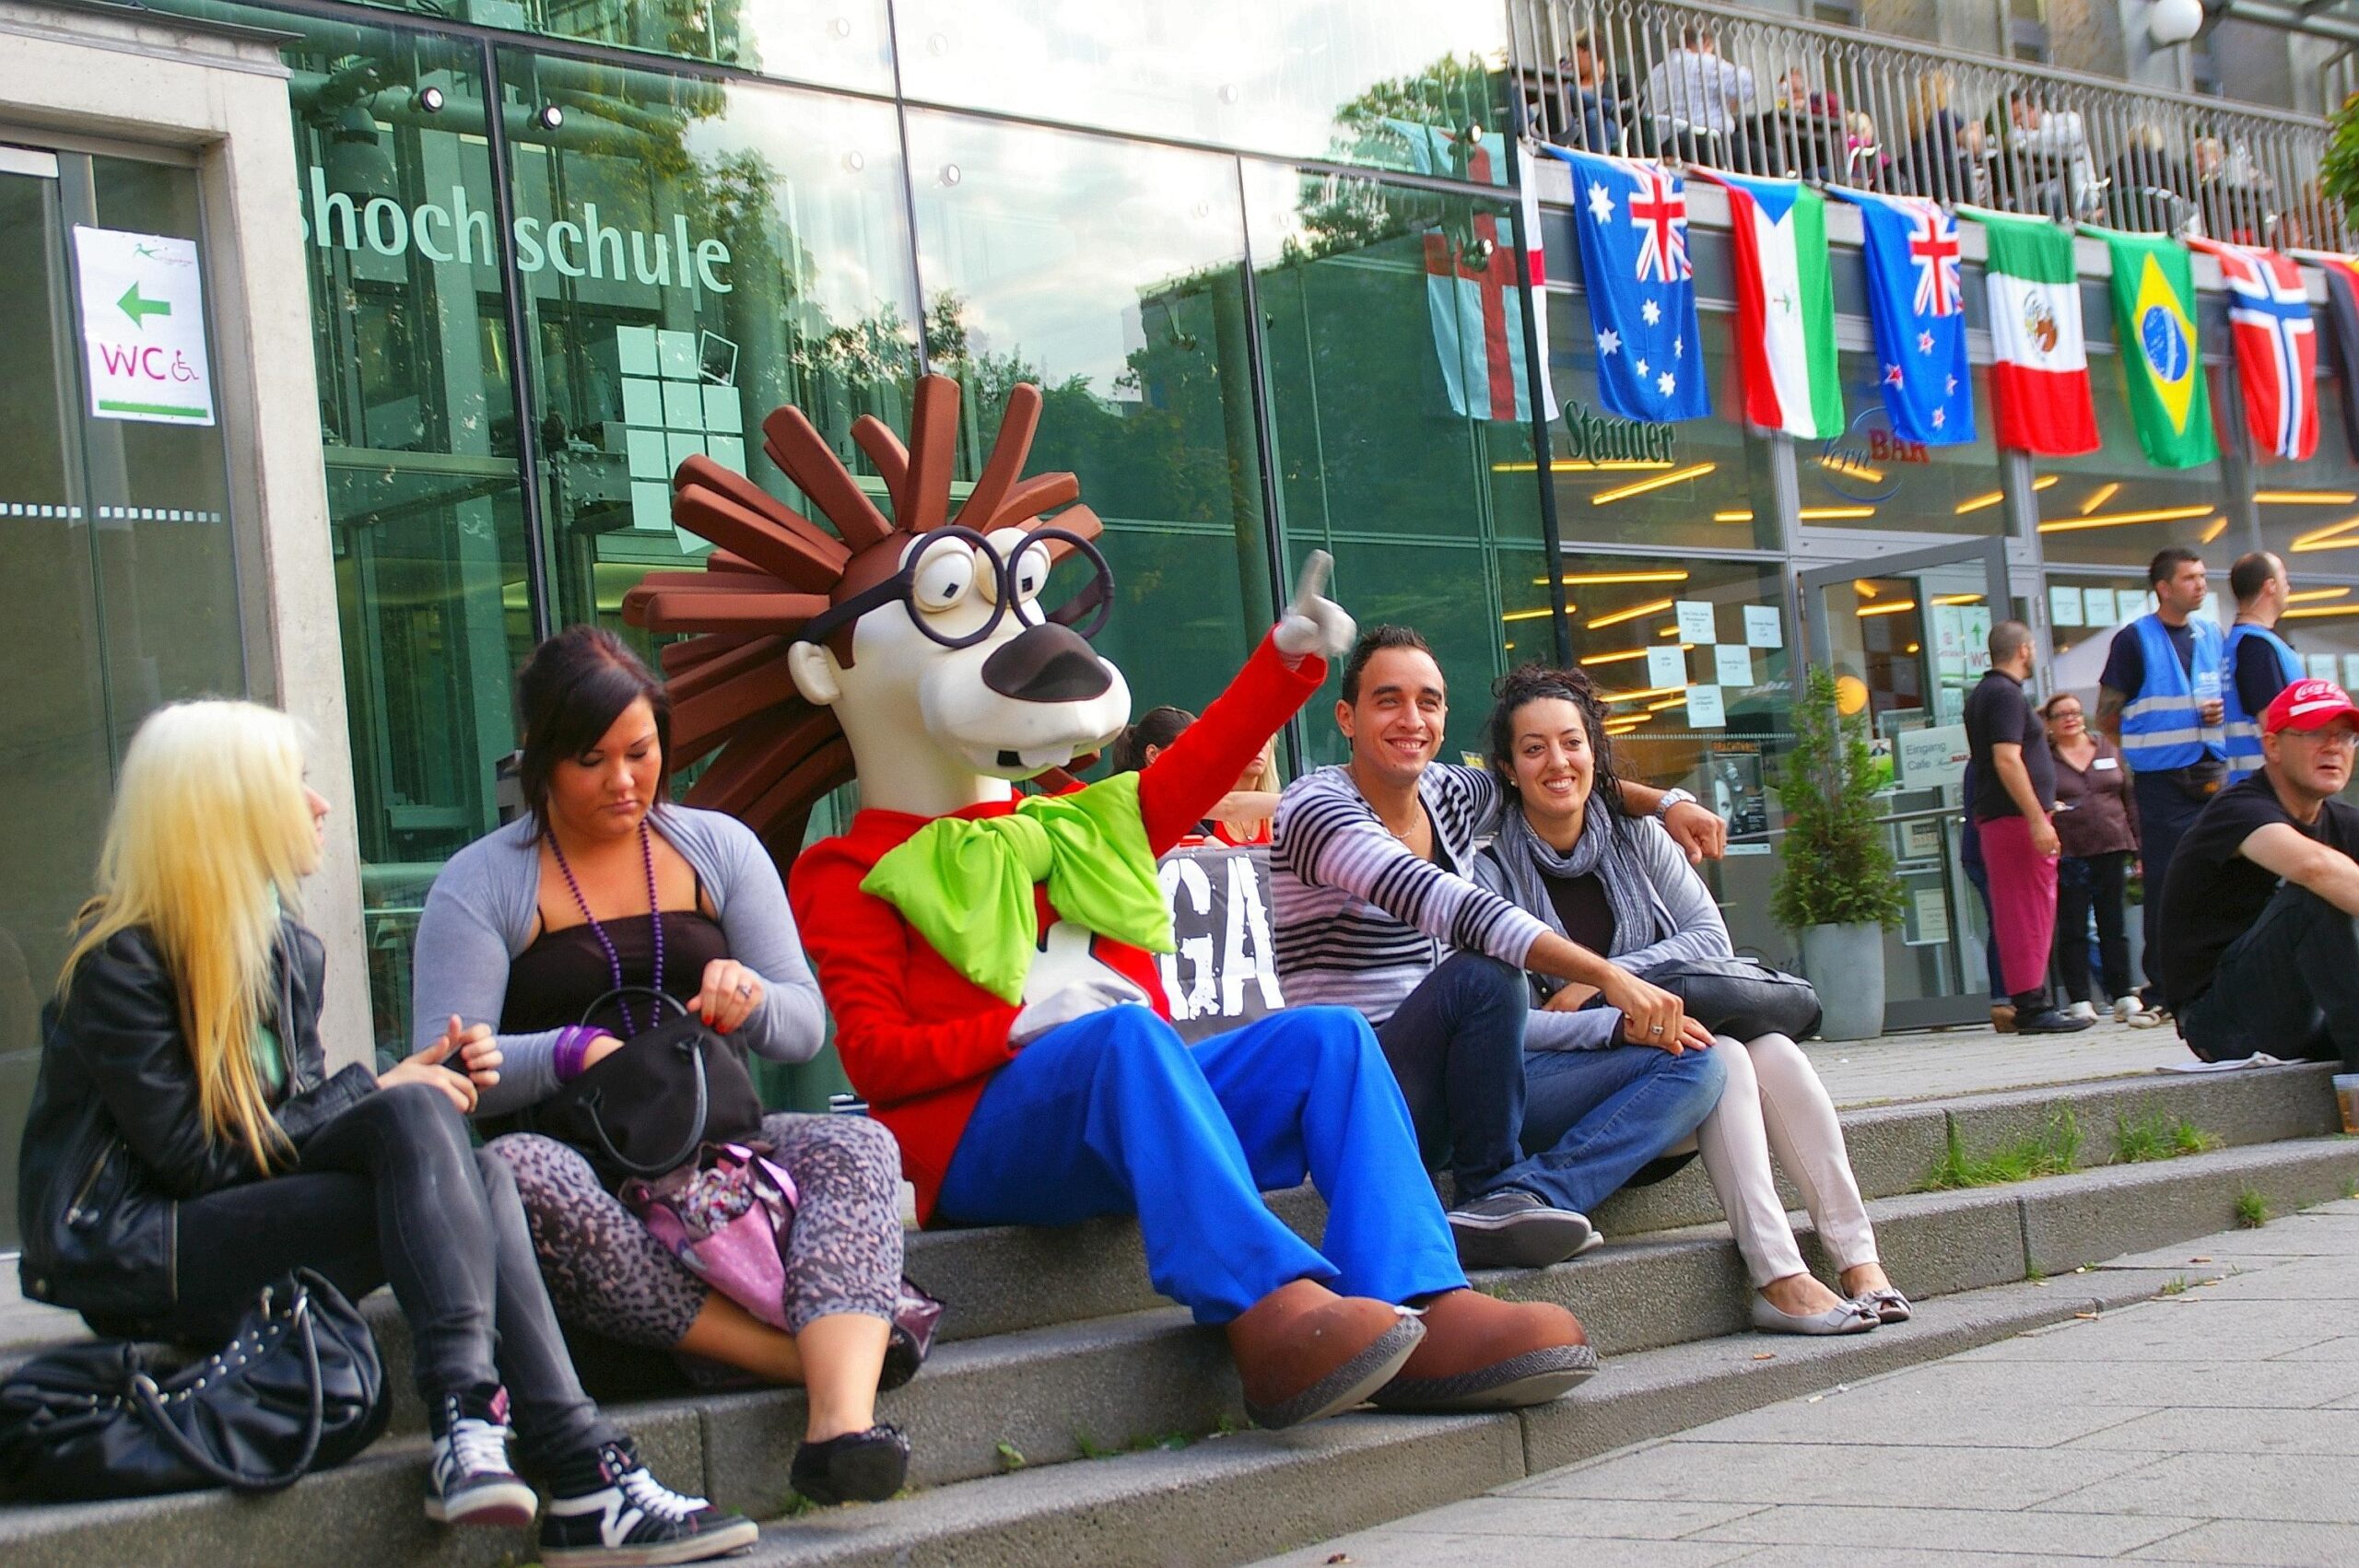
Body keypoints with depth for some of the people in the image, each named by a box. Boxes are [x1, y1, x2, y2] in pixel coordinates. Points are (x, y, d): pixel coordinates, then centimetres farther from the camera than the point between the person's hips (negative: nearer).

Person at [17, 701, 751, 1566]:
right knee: (412, 1120, -27)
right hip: (141, 1260, -7)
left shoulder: (285, 947, 14)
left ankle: (585, 1484, -36)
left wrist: (426, 1079, -4)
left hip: (248, 1223, 7)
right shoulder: (119, 961, -11)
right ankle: (466, 1415, -42)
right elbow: (197, 1159, -15)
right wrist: (376, 1094, -12)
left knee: (479, 1181, -23)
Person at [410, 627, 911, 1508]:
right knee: (511, 1171, -38)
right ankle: (818, 1355, -39)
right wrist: (571, 1052, -23)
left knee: (856, 1146, -26)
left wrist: (752, 1000, -12)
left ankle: (842, 1417, -48)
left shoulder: (719, 849, 15)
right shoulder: (481, 887, 5)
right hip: (580, 1161, -3)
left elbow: (806, 1029, 12)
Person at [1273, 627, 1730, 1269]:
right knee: (1483, 971, -36)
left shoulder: (1451, 795, 11)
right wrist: (1609, 976, -35)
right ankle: (1493, 1187, -16)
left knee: (1691, 1068, -8)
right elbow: (1448, 907, -28)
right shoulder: (1318, 810, -13)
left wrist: (1668, 801, 14)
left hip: (1468, 1090, 8)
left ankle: (1505, 1210, -29)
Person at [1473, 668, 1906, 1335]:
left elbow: (1712, 937, -1)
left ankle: (1857, 1255, -24)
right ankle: (1778, 1281, -36)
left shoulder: (1637, 837, 7)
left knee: (1774, 1051, -23)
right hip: (1557, 1079, -5)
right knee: (1720, 1057, -28)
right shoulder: (1492, 869, -9)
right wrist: (1619, 1023, -31)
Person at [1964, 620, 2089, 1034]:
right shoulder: (2007, 694, -12)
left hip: (1992, 818, 10)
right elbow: (2007, 759, -21)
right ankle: (2032, 1006, -11)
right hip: (2017, 817, -10)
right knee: (2030, 912, -10)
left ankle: (2027, 1003, 13)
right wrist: (2038, 818, -24)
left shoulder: (1982, 694, 19)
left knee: (2016, 914, 10)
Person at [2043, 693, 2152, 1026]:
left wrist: (2138, 847, 9)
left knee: (2113, 925, 5)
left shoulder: (2108, 750, 13)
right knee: (2072, 929, -2)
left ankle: (2123, 997, 8)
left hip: (2111, 848, 3)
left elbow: (2130, 799, 14)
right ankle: (2080, 1001, 1)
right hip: (2067, 854, -3)